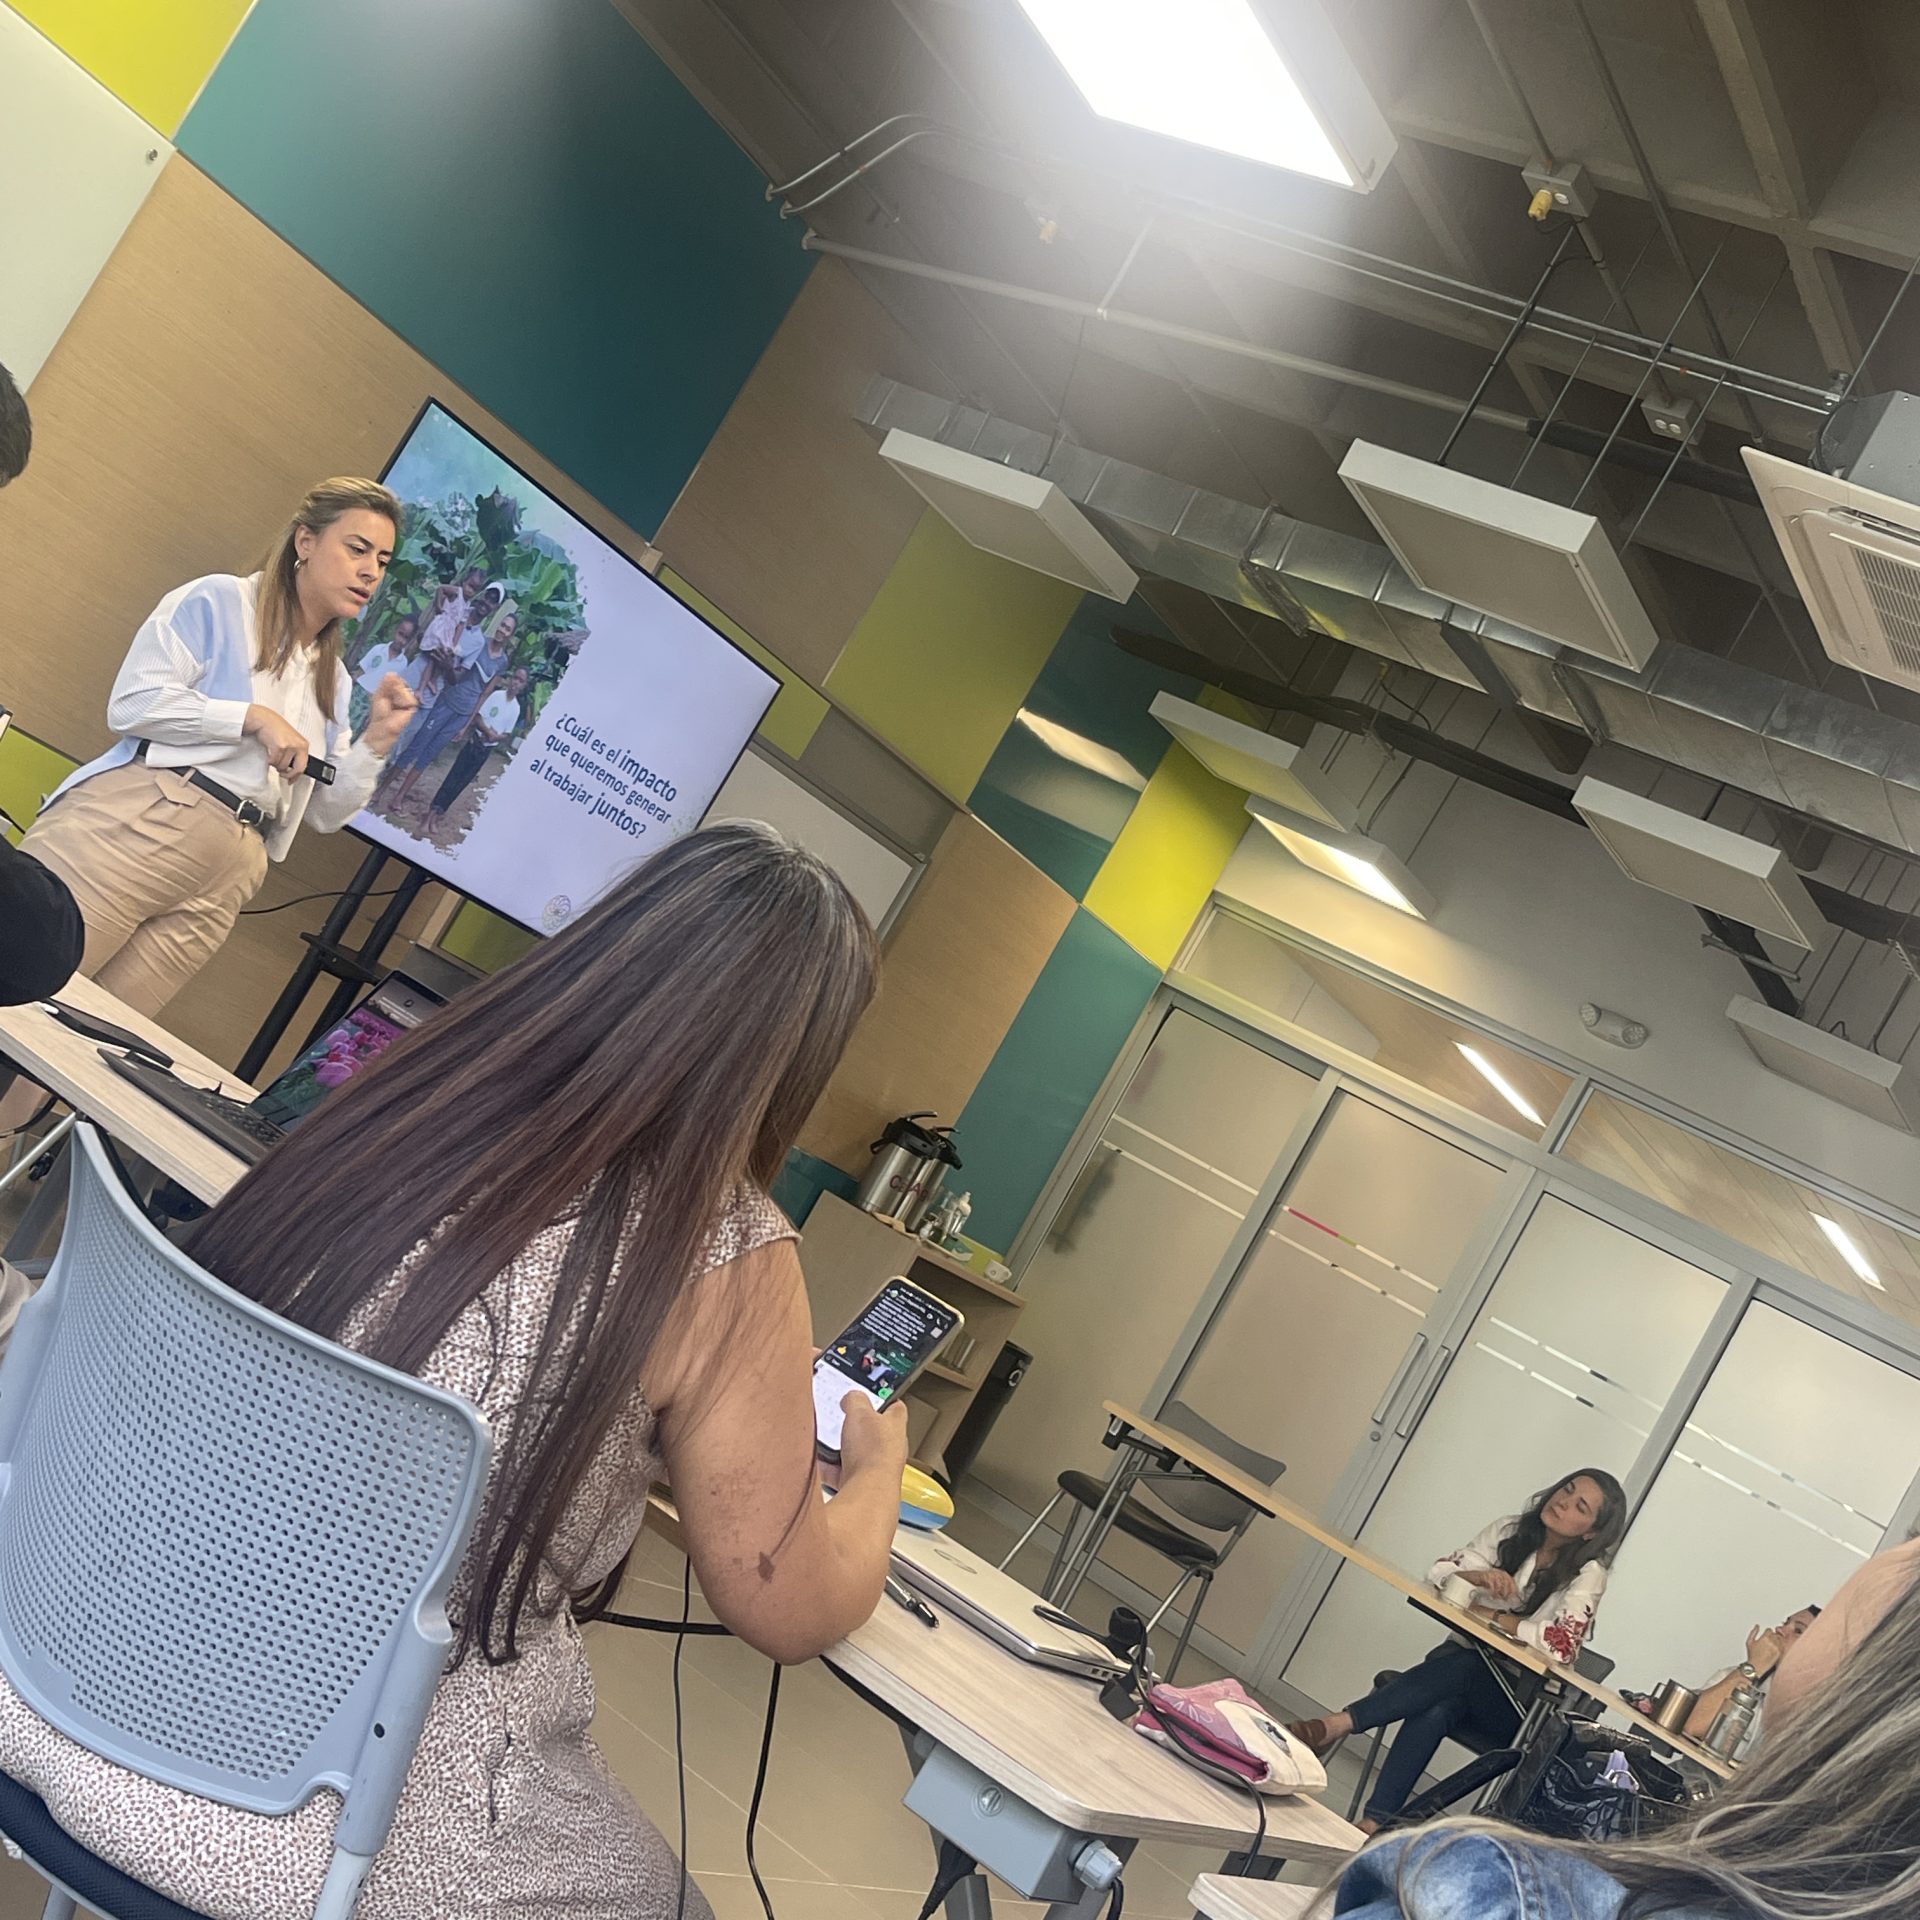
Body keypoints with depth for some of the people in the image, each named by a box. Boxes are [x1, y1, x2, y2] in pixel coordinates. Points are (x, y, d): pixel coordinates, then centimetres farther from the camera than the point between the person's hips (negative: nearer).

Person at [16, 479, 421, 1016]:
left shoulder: (332, 680, 23)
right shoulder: (220, 600, 4)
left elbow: (327, 812, 21)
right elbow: (132, 702, -7)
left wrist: (378, 739, 7)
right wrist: (253, 718, -8)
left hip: (220, 885, 6)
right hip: (136, 822, -5)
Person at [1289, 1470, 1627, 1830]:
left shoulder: (1588, 1574, -9)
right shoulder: (1509, 1532, 3)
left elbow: (1562, 1644, -24)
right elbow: (1437, 1574, -2)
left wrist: (1488, 1615, -18)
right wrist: (1479, 1576, -23)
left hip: (1515, 1703, -3)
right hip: (1462, 1666, 3)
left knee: (1463, 1667, -36)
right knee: (1435, 1709, -33)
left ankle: (1338, 1725, -44)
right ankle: (1373, 1823, -42)